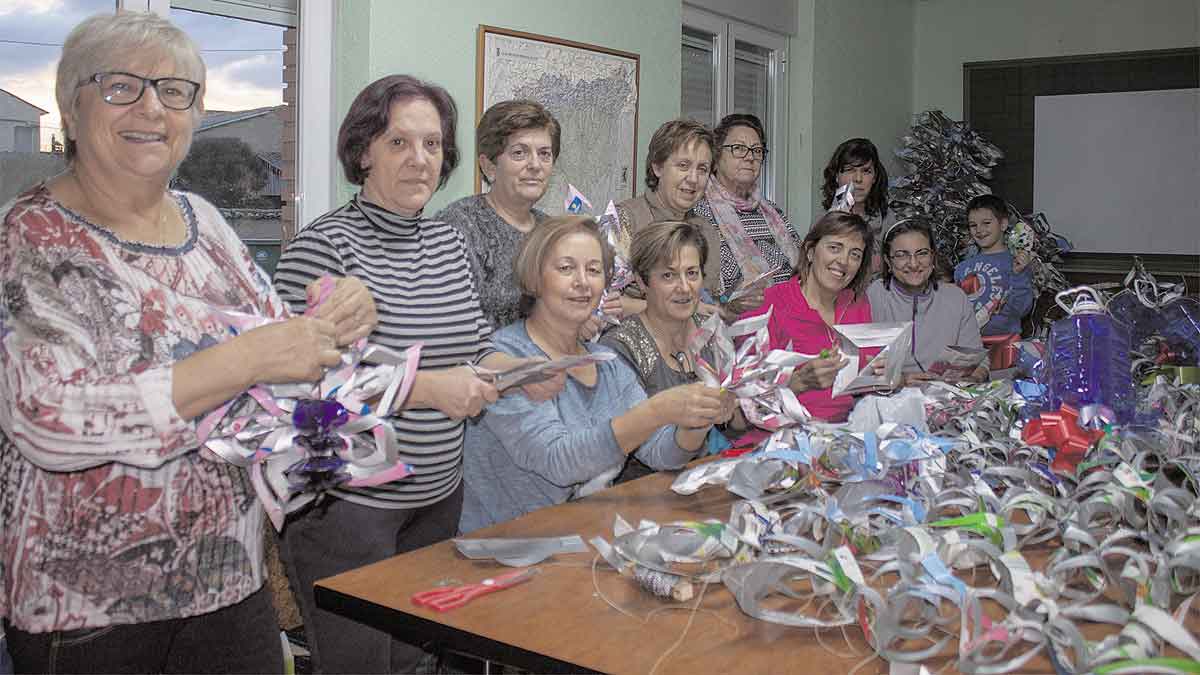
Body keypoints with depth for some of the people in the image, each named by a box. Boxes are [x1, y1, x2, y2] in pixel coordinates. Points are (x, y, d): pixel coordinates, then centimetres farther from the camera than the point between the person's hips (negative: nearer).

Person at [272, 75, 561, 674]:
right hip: (344, 502, -6)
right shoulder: (325, 246, -13)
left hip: (436, 495, 7)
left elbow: (476, 350, 16)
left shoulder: (449, 243, 10)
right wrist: (423, 388, -25)